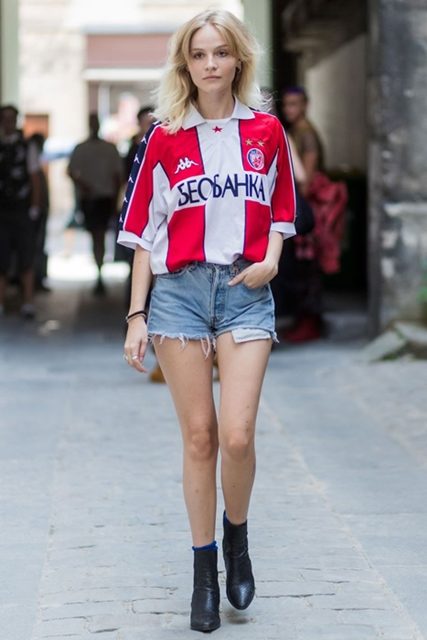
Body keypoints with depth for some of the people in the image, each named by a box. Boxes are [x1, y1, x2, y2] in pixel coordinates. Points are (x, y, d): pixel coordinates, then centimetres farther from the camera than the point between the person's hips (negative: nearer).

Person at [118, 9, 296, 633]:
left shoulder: (267, 131, 6)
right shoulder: (164, 137, 3)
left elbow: (281, 210, 16)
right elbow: (144, 230, 5)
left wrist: (270, 259, -4)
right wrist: (137, 315, 2)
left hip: (245, 290, 0)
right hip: (179, 288, 0)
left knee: (237, 436, -11)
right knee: (199, 437, 3)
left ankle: (237, 535, 18)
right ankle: (204, 569, 16)